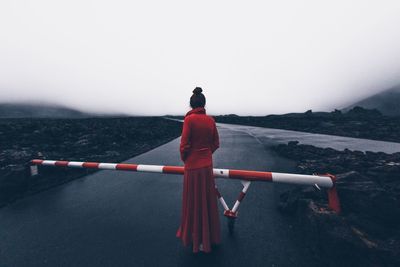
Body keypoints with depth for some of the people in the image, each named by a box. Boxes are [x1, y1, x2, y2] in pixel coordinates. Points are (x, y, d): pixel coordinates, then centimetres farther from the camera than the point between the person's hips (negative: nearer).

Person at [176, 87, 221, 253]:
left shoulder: (189, 119, -14)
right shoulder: (210, 120, 1)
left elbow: (184, 145, -16)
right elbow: (216, 143, 5)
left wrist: (184, 158, 2)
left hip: (193, 166, -5)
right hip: (207, 165, 5)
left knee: (195, 203, 13)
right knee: (207, 202, 21)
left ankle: (198, 240, 35)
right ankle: (210, 236, 42)